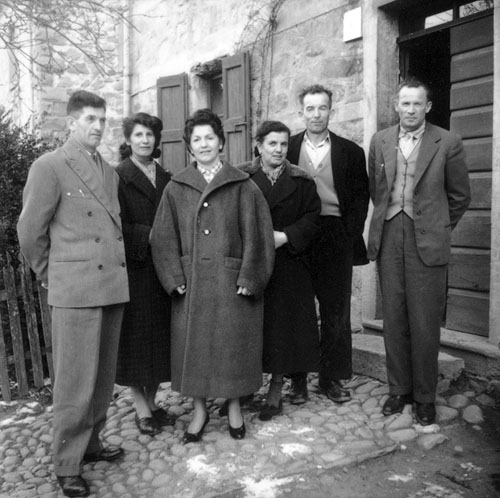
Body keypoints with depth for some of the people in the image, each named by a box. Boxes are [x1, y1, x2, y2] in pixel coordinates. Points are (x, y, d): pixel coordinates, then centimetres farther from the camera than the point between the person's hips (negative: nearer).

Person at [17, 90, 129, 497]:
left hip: (113, 287, 7)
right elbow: (30, 231, -3)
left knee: (104, 376, 14)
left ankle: (90, 444, 31)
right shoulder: (50, 166, -4)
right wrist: (51, 276, 4)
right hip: (76, 290, -6)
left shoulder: (109, 171, 16)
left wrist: (118, 269, 11)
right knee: (76, 381, 0)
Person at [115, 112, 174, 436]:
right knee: (137, 336, 3)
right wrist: (149, 235, -19)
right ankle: (142, 410, 15)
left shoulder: (166, 178, 11)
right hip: (133, 268, -5)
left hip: (162, 270, 6)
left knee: (160, 336, 11)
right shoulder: (118, 177, -6)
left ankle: (152, 402, 25)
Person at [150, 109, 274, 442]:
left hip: (232, 281, -1)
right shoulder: (177, 188, 6)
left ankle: (235, 408, 27)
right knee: (193, 345, 7)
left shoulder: (242, 185, 0)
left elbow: (256, 234, -3)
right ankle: (200, 412, 24)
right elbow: (164, 237, 5)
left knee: (233, 344, 7)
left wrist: (249, 278, -10)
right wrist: (175, 279, -5)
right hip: (191, 282, 2)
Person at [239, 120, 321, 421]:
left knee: (283, 324, 3)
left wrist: (285, 236, -13)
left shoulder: (302, 181, 7)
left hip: (288, 266, 1)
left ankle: (276, 392, 15)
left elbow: (312, 218, 0)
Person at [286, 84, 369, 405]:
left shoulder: (350, 152, 7)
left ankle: (332, 378, 20)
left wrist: (349, 236, -5)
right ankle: (297, 380, 16)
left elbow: (360, 198, 5)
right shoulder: (286, 149, 6)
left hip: (336, 237, 1)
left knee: (336, 312, 6)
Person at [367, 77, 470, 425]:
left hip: (427, 241, -3)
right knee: (394, 320, 9)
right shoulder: (380, 141, 8)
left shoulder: (448, 143, -2)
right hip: (388, 239, 3)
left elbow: (460, 196, 6)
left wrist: (439, 228, 12)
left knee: (425, 324, 1)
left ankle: (425, 396, 17)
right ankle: (399, 389, 23)